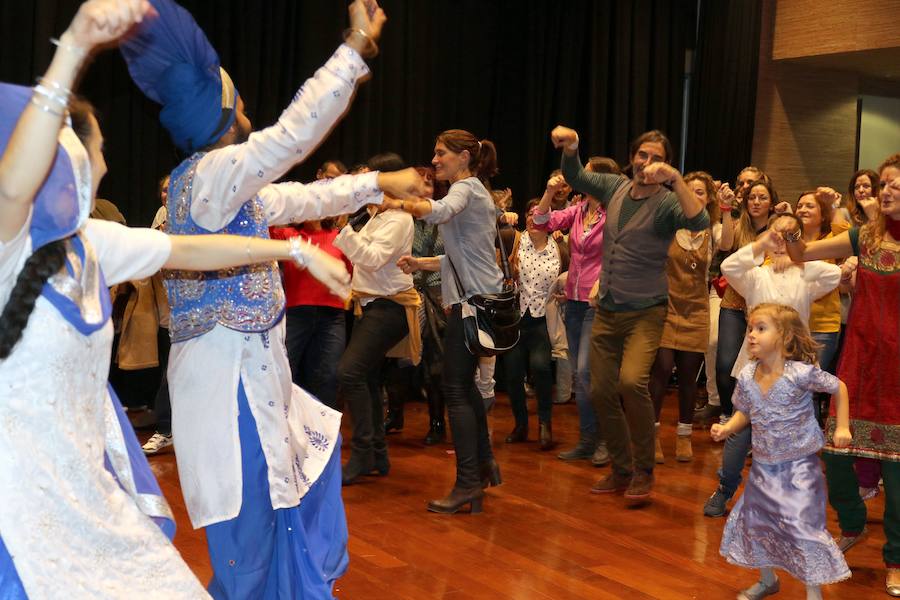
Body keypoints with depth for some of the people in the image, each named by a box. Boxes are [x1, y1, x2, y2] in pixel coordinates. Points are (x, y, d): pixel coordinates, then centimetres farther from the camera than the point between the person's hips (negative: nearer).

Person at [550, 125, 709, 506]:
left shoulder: (666, 203, -10)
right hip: (606, 312, 6)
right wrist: (570, 148, -6)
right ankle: (622, 469, 24)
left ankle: (644, 471, -7)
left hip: (645, 313, -6)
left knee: (632, 381, -26)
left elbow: (699, 222, -28)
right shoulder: (615, 188, 7)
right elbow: (575, 177, 14)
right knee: (601, 391, 7)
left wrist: (675, 178, -36)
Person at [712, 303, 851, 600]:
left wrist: (842, 427, -7)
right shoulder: (746, 377, -7)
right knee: (753, 520, 15)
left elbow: (839, 387, -5)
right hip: (763, 465, 6)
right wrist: (727, 428, -10)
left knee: (804, 527, -7)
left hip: (799, 464, -6)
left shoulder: (801, 373, -21)